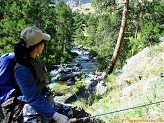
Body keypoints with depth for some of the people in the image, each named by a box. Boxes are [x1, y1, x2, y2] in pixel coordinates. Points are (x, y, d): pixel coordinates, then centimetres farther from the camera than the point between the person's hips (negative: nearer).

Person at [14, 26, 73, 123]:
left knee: (69, 112, 17)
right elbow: (34, 99, -28)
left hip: (45, 101, 9)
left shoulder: (34, 58, -3)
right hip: (33, 108, -9)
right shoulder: (22, 70, -28)